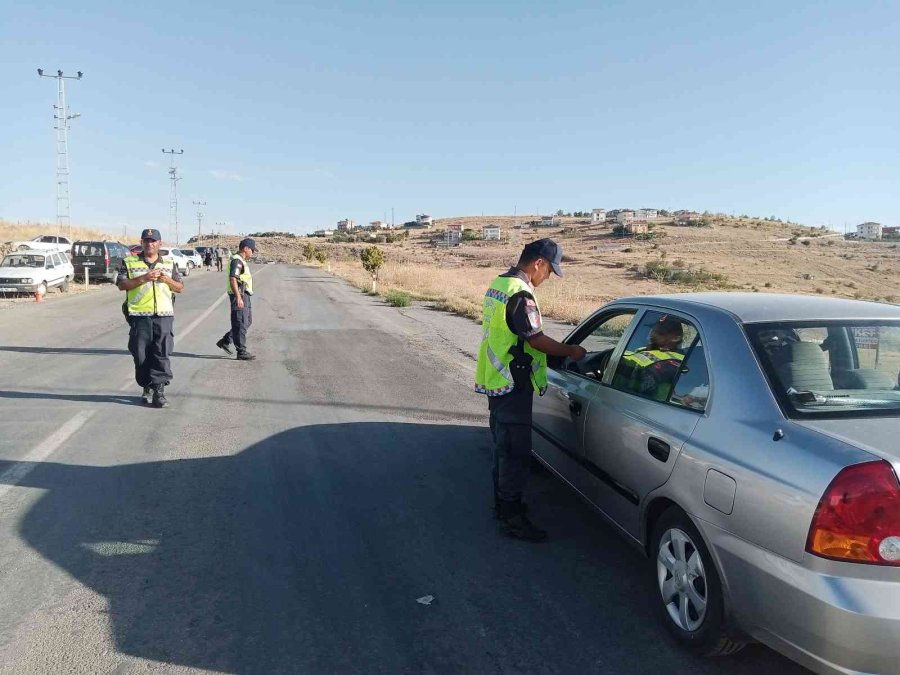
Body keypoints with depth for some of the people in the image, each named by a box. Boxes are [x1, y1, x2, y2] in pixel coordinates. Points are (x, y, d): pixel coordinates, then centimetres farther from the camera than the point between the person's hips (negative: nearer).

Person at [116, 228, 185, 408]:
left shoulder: (169, 264, 16)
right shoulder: (129, 262, 9)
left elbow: (180, 288, 15)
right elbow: (121, 285, -1)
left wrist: (167, 280, -5)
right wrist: (143, 278, -14)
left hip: (164, 314, 1)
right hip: (139, 315, -1)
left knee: (161, 354, -5)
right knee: (141, 354, 4)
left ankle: (159, 391, -4)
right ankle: (147, 388, 19)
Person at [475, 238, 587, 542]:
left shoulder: (498, 283, 10)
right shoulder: (520, 294, -21)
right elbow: (536, 339, -21)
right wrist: (571, 351, -6)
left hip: (495, 380, 10)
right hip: (513, 385, -10)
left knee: (503, 445, 19)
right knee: (516, 451, -1)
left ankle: (503, 502, 32)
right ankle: (512, 517, 8)